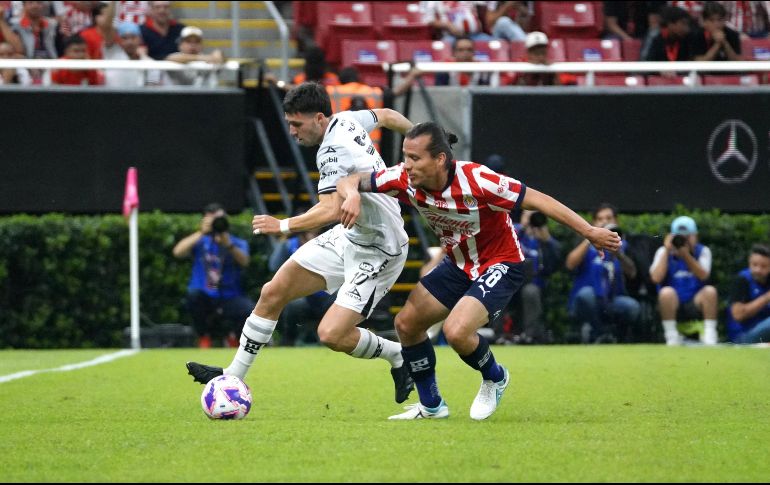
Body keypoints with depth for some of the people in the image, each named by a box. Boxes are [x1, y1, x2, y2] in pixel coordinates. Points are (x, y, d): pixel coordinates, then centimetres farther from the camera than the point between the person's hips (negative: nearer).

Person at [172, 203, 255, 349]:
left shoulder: (238, 243, 4)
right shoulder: (201, 242, 5)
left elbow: (244, 262, -18)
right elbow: (178, 252, -14)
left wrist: (228, 244, -37)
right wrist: (201, 232, -23)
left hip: (230, 298, 0)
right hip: (205, 299, 0)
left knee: (251, 308, -30)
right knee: (193, 292, -34)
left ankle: (232, 334, 7)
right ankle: (204, 337, -8)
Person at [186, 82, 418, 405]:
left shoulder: (333, 152, -27)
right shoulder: (347, 120, 0)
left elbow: (330, 210, -40)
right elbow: (386, 116, 20)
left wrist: (283, 226, -40)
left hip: (377, 254, -10)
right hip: (349, 236, 10)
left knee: (331, 334, -18)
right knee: (273, 293, 5)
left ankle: (397, 355, 9)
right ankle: (234, 375, 15)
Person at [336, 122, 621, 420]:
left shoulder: (475, 180, -32)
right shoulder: (405, 179, -17)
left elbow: (537, 200, -27)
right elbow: (350, 182, -7)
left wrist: (590, 232, -27)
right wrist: (352, 196, -33)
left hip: (500, 264, -7)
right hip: (458, 264, 7)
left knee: (456, 331, -25)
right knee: (406, 323, 5)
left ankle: (495, 378, 7)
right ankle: (431, 406, 24)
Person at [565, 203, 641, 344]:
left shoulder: (622, 246, 11)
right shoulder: (586, 245, 6)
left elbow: (631, 273, -6)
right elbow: (570, 264, -13)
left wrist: (618, 254, -23)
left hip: (613, 302, 1)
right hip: (585, 305, -1)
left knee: (633, 306, -29)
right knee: (586, 293, -35)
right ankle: (599, 335, -14)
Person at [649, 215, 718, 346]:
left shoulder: (703, 251, 4)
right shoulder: (663, 251, 3)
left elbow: (703, 276, -14)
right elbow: (656, 278, -14)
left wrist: (686, 255, -23)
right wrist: (667, 251, -12)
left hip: (695, 305, 1)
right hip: (672, 305, -1)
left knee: (710, 291, -27)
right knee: (666, 292, -32)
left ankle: (709, 334, -22)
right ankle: (671, 335, -24)